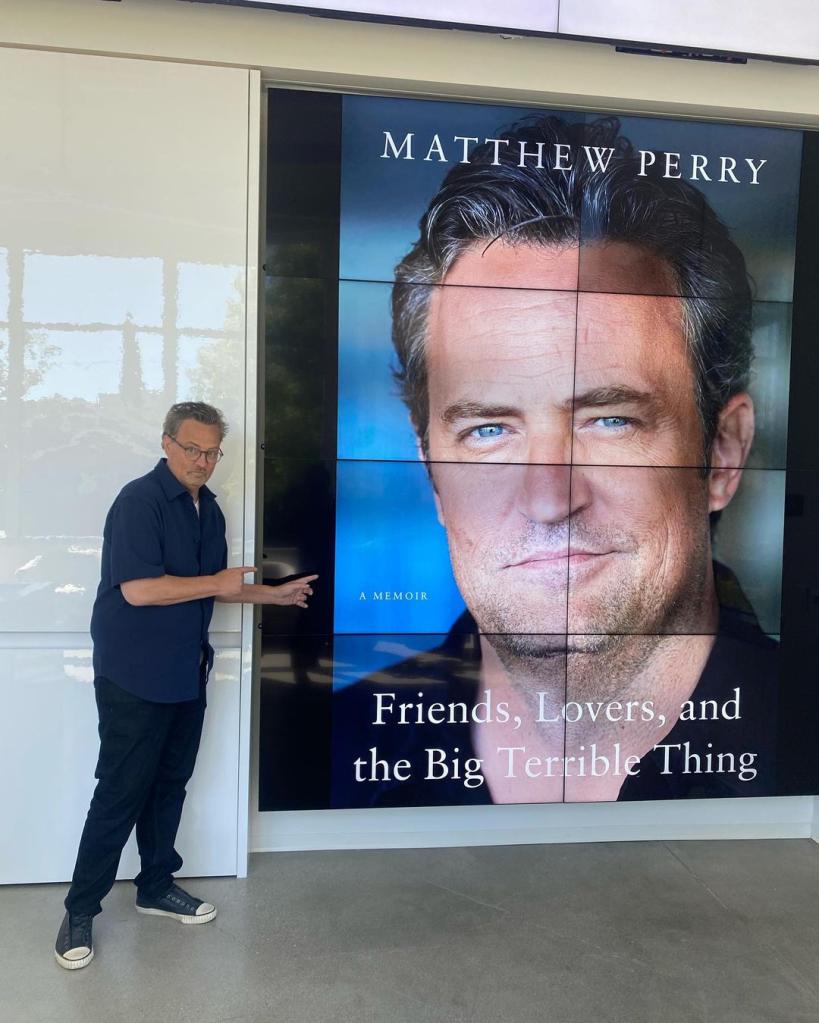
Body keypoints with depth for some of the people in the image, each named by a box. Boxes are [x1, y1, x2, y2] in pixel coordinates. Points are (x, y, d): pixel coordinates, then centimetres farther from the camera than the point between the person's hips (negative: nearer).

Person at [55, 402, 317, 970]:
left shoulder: (209, 509, 10)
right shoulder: (139, 501, -16)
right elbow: (138, 589, -25)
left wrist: (276, 594, 14)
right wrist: (216, 583, -17)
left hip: (186, 673, 8)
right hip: (134, 678, -7)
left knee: (171, 784, 16)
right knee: (121, 793, 1)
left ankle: (157, 886, 33)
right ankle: (80, 911, 18)